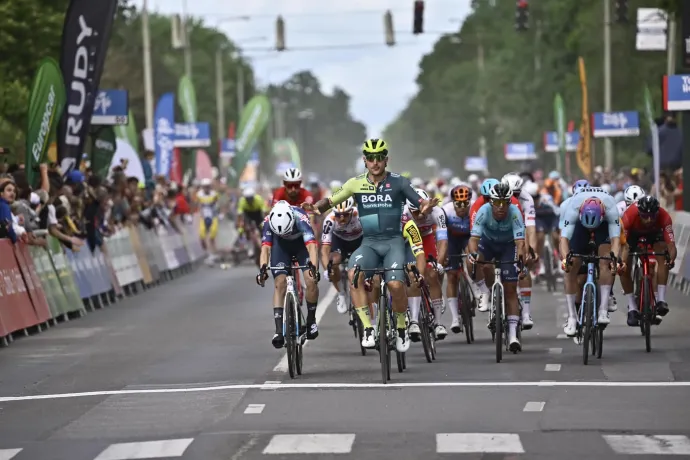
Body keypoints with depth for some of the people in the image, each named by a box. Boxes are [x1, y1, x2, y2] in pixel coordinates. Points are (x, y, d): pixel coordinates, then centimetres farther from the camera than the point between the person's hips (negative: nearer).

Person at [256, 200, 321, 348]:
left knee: (311, 280, -19)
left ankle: (311, 320, 3)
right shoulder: (268, 222, -33)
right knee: (279, 283, -16)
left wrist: (314, 268, -62)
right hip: (281, 245, 1)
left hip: (302, 244, -1)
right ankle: (279, 330, -18)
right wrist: (263, 269, -54)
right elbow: (265, 248, -37)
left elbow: (312, 246, -47)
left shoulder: (300, 219, -39)